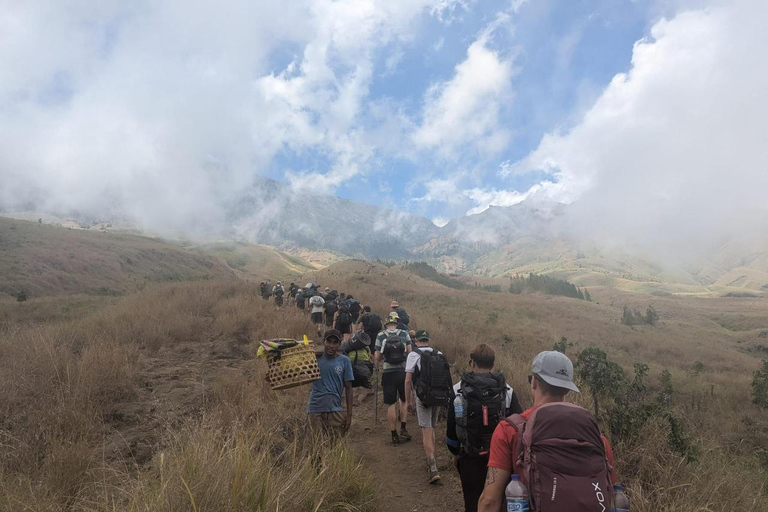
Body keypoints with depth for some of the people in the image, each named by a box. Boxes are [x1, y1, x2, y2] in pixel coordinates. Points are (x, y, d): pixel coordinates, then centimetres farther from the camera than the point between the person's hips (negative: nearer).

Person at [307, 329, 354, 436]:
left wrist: (349, 414, 1)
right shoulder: (315, 358, -1)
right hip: (315, 409, 0)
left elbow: (348, 388, 3)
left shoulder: (344, 361, -1)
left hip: (335, 409, 0)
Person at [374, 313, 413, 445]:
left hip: (388, 373, -1)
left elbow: (377, 356, -2)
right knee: (404, 401, 20)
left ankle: (394, 435, 11)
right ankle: (403, 429, 13)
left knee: (391, 405, 6)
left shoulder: (381, 336, -1)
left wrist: (377, 366, 18)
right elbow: (410, 352, 1)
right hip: (403, 371, 1)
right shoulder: (404, 334, 2)